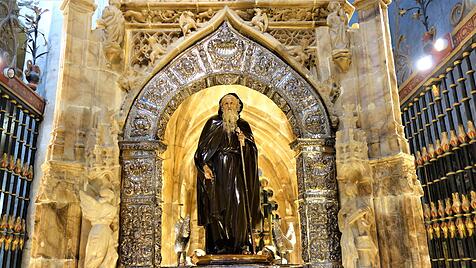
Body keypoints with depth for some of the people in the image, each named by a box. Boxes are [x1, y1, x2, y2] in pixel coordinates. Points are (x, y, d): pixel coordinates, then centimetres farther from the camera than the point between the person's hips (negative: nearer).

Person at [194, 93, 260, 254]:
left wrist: (244, 142, -12)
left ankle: (242, 245, -7)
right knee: (217, 206, -6)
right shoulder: (213, 123, 10)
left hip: (236, 172, 1)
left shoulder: (243, 126, 14)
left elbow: (252, 150, 9)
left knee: (238, 204, -9)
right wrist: (204, 166, -10)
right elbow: (202, 147, 3)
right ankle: (218, 246, -5)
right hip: (216, 170, -1)